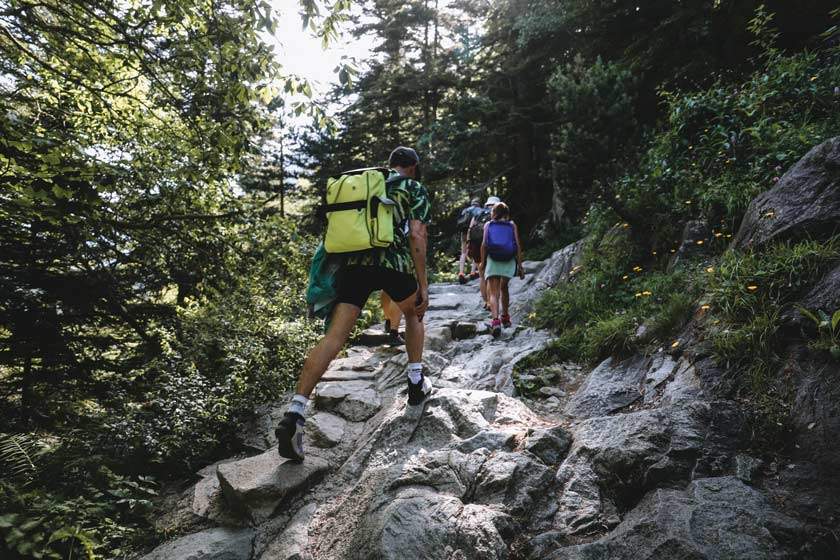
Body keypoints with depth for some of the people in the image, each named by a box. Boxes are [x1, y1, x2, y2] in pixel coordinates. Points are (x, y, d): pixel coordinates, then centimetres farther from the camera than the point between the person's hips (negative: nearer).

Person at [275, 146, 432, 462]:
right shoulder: (414, 188, 15)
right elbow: (417, 236, 1)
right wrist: (423, 286, 1)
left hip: (354, 262, 3)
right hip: (396, 262, -3)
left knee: (334, 337, -5)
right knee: (414, 314, 27)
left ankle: (295, 411, -16)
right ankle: (416, 383, 27)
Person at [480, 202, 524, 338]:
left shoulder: (488, 225, 10)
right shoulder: (512, 225, 12)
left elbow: (484, 244, -1)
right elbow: (518, 245, 4)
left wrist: (482, 263, 3)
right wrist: (520, 265, 6)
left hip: (492, 260, -2)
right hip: (509, 261, 2)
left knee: (493, 292, -4)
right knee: (504, 288, 23)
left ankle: (496, 320, -24)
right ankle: (505, 317, 36)